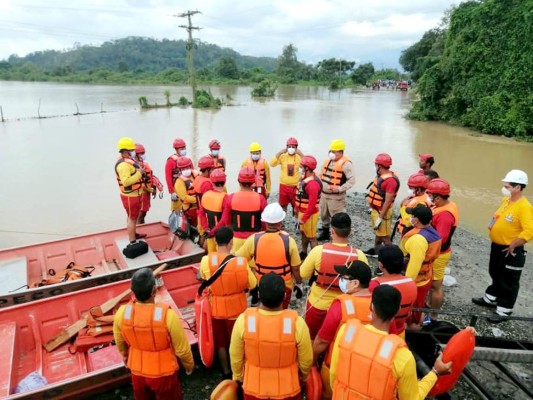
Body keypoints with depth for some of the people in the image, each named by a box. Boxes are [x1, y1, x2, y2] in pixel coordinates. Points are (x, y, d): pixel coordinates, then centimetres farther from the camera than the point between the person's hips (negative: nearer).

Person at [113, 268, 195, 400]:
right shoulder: (167, 315, -33)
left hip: (137, 371, 4)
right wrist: (189, 365, 2)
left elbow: (120, 343, 1)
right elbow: (182, 349, -18)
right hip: (163, 373, -3)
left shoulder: (121, 313, -21)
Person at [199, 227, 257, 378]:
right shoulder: (241, 262, -24)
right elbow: (252, 284, -11)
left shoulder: (205, 261, -19)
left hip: (215, 309, 2)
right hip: (236, 309, -1)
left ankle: (226, 372, 40)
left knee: (220, 343, 23)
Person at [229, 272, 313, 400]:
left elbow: (236, 357, -9)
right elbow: (306, 360, -11)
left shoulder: (244, 320, -25)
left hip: (254, 389, 1)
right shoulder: (297, 322, -27)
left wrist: (238, 377, 12)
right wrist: (304, 375, 11)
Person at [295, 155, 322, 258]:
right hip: (302, 212, 10)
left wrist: (304, 218, -22)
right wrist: (298, 210, 17)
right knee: (303, 233, 23)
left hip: (309, 214, -10)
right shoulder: (304, 178, 3)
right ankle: (304, 253, 39)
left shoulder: (313, 183, -28)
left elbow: (312, 204, -27)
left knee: (311, 237, 3)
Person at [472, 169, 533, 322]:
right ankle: (491, 298, 43)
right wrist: (493, 225, 8)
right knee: (496, 275, 25)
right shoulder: (506, 200, 2)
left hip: (511, 251, -8)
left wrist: (512, 246, -23)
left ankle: (504, 311, 22)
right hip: (496, 246, 8)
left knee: (508, 282, 8)